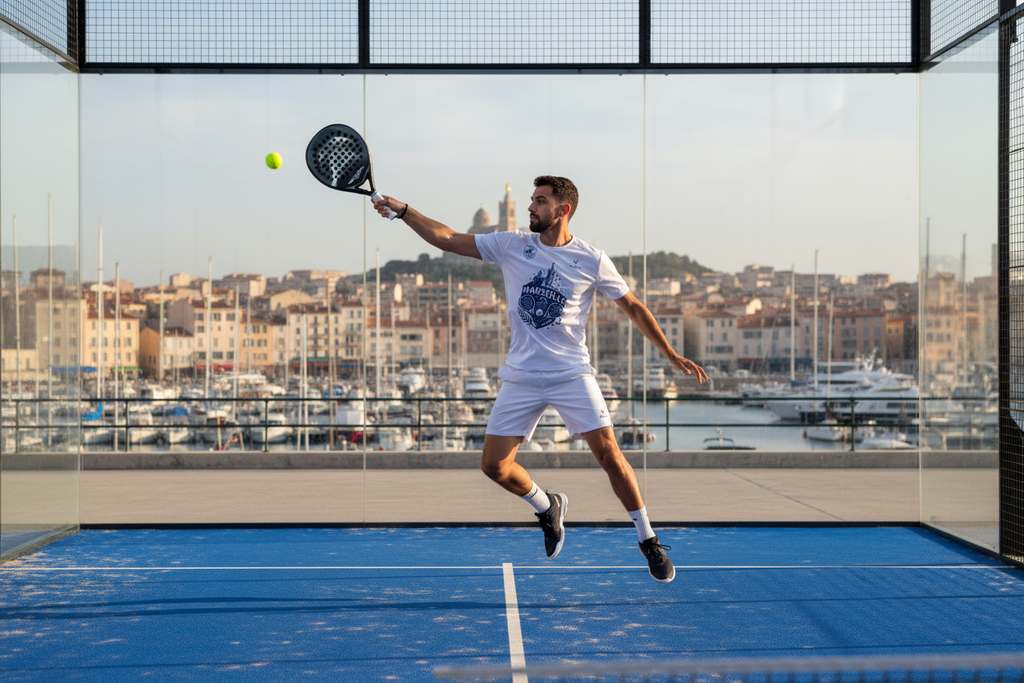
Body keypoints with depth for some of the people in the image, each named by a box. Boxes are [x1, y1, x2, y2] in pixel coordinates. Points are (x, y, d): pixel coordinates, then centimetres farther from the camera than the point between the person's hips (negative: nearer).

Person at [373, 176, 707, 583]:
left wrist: (672, 355, 6)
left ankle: (647, 540, 6)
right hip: (520, 378, 3)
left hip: (572, 374, -2)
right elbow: (448, 240, 2)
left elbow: (633, 307, 6)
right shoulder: (512, 246, 2)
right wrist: (403, 210, -8)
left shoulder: (592, 261, -2)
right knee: (494, 465, -2)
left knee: (609, 454, -13)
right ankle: (547, 507, 28)